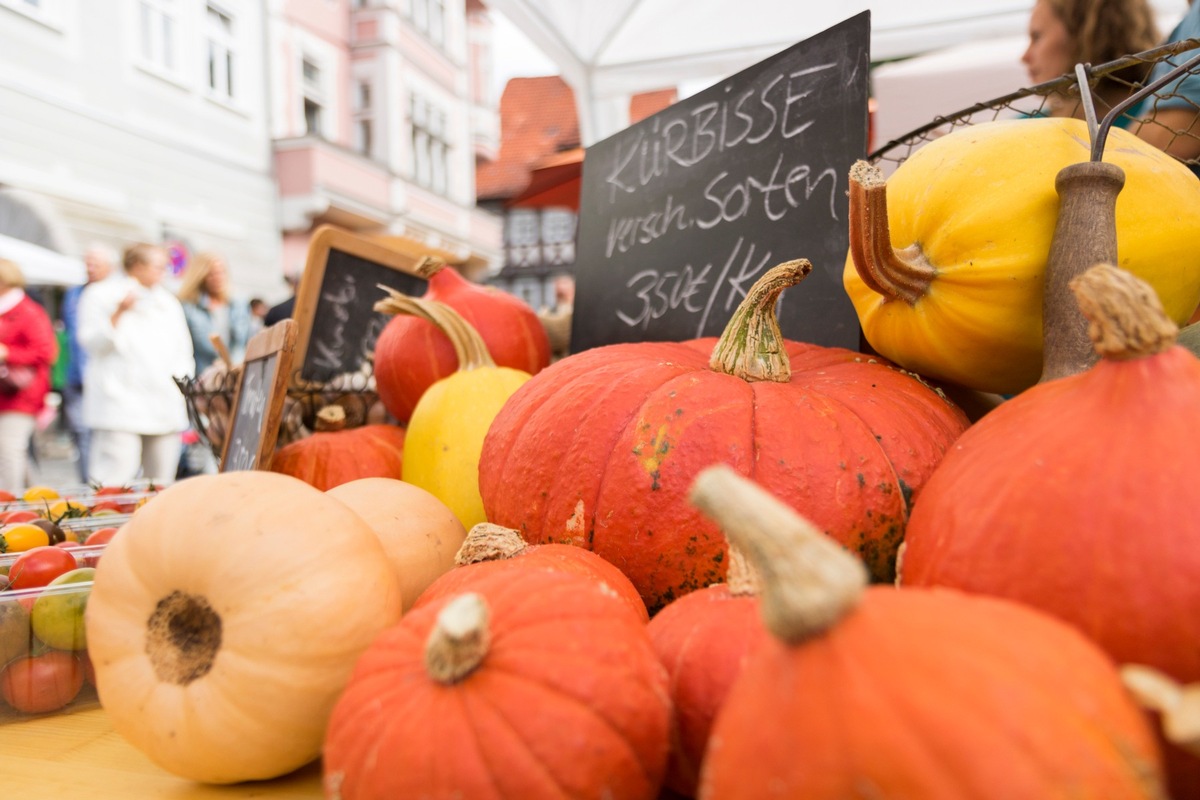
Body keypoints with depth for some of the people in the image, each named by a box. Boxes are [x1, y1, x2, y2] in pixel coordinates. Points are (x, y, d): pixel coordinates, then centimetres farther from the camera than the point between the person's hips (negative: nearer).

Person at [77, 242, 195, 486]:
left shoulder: (168, 302, 20)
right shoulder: (101, 295, 5)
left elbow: (183, 349, 21)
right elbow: (93, 342, -5)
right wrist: (119, 312, -15)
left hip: (166, 408, 5)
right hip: (121, 404, -5)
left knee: (161, 483, 5)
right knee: (114, 481, -13)